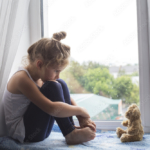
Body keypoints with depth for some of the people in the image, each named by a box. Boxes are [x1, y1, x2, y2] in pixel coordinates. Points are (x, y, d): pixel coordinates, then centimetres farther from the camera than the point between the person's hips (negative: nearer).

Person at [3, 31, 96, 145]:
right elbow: (52, 109, -34)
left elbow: (65, 97, 6)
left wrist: (82, 117, -8)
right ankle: (71, 135, -15)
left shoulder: (40, 76, 2)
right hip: (22, 132, -9)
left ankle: (72, 128, -6)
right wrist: (81, 110, -20)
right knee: (52, 87, -25)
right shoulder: (22, 79, -25)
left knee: (61, 84, -1)